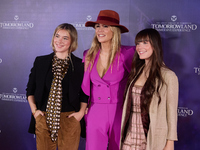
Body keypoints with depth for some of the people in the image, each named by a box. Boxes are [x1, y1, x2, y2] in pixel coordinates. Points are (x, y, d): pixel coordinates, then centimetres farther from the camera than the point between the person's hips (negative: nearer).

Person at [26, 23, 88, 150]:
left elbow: (84, 93, 6)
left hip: (70, 119, -1)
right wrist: (34, 110, 2)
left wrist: (81, 112, -5)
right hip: (43, 118, 2)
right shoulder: (40, 62, 6)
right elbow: (30, 89, 12)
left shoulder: (79, 65, 1)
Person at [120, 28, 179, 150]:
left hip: (153, 140, -5)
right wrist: (122, 134, 8)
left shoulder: (168, 76, -10)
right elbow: (128, 105, 10)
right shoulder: (136, 72, 8)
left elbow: (172, 113, -8)